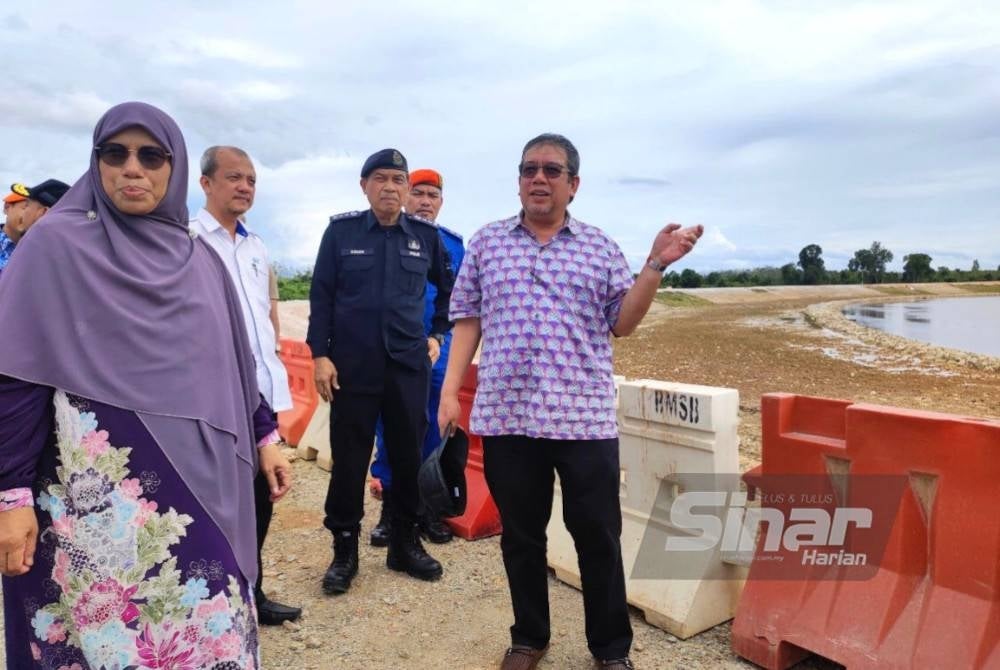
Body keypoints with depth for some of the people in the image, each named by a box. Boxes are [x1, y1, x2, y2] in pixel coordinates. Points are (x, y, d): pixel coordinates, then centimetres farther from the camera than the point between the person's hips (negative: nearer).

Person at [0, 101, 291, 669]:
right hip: (98, 493, -4)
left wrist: (265, 435, 12)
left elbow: (230, 363, 15)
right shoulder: (57, 245, -4)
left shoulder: (200, 259, 10)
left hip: (196, 482, 5)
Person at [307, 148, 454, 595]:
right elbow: (321, 295, 0)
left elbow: (447, 289, 19)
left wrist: (437, 334, 12)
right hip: (352, 366, -2)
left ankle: (405, 544, 26)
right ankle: (344, 552, 19)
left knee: (409, 456, 9)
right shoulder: (341, 230, 0)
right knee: (349, 460, 4)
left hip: (409, 365, 2)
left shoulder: (426, 235, 5)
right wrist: (320, 355, -6)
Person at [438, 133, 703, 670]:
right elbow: (467, 320, 9)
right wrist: (450, 391, 2)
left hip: (584, 418, 0)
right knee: (520, 534, 12)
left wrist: (655, 265, -6)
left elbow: (622, 323, 6)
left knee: (598, 536, 7)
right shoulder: (486, 243, 9)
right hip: (505, 416, 1)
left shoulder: (600, 248, 8)